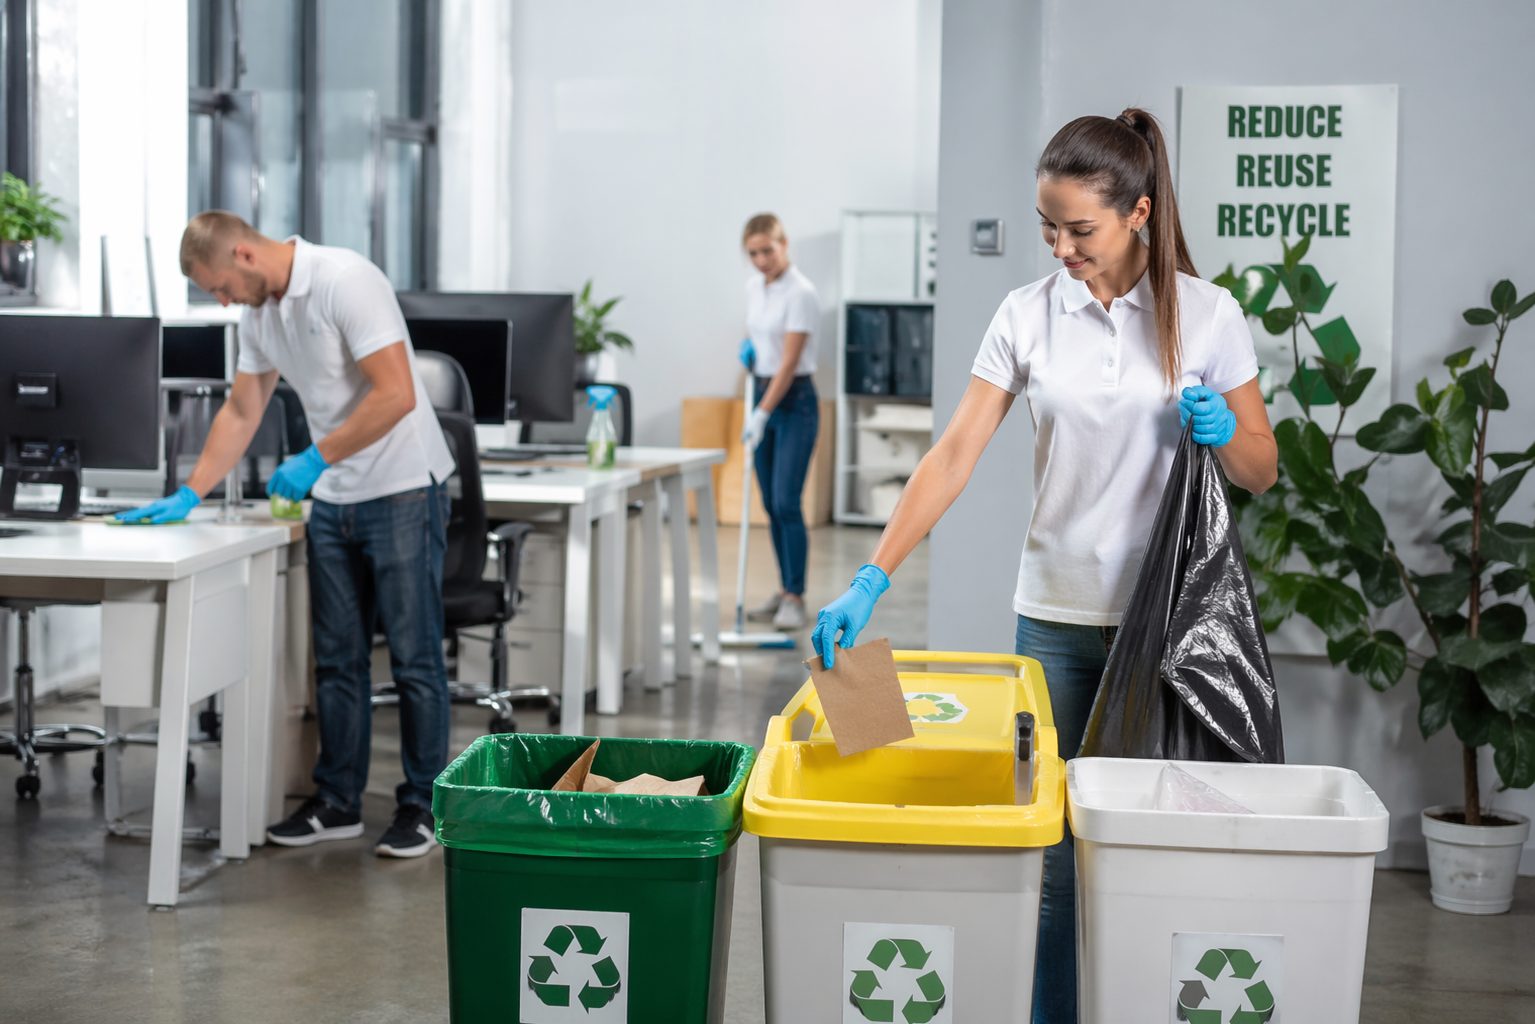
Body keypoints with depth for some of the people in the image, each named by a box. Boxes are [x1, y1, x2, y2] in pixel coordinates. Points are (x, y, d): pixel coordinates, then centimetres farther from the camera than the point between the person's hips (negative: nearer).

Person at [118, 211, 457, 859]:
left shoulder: (345, 282, -18)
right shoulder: (258, 313, 9)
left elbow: (396, 395, -24)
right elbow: (241, 413, 17)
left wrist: (315, 458, -20)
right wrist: (189, 496, 13)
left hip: (402, 494, -8)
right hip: (333, 501, 8)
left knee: (413, 658, -1)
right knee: (337, 659, 11)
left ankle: (422, 806, 8)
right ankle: (338, 803, 20)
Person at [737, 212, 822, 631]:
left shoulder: (800, 293, -17)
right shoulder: (753, 286, 8)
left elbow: (789, 362, -21)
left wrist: (763, 415, -24)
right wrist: (747, 349, 0)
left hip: (794, 401, -8)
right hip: (762, 393, 8)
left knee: (787, 503, -12)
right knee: (771, 505, 9)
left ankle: (796, 600, -8)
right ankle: (786, 591, 16)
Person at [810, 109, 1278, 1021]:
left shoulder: (1208, 314, -3)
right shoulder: (1028, 315, 0)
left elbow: (1262, 472, 5)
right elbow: (956, 453, -6)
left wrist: (1225, 435, -18)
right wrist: (873, 578, -15)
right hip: (1057, 613, 1)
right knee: (1055, 850, 5)